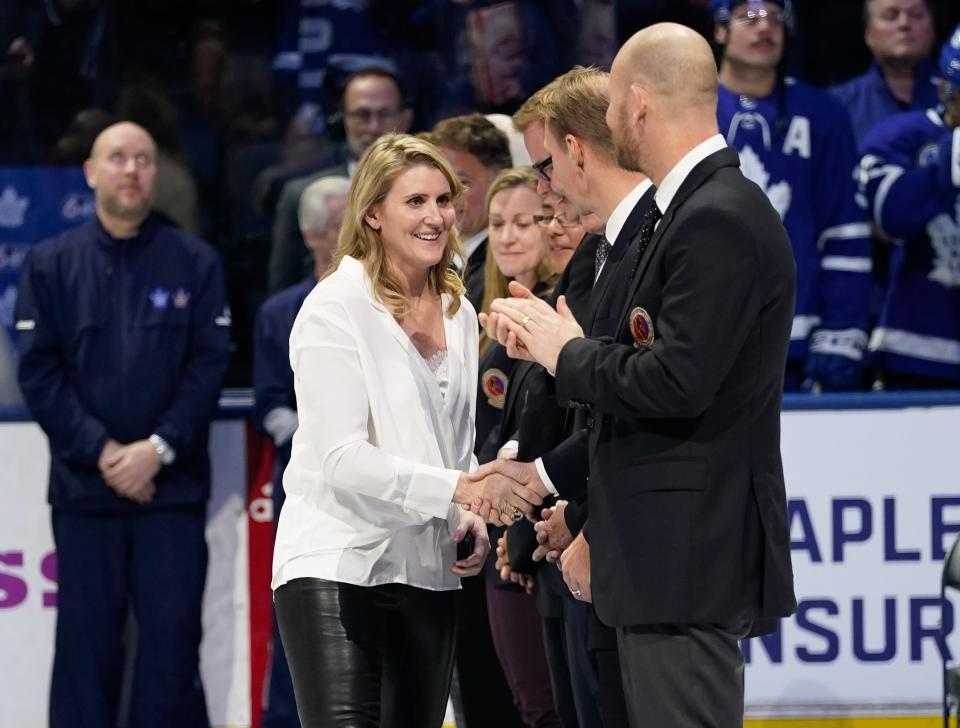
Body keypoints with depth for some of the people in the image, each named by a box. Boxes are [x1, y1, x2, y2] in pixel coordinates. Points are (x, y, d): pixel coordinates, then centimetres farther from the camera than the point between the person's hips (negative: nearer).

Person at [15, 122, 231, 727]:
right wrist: (99, 449, -10)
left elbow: (209, 364, -1)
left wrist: (159, 448, -12)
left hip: (174, 488, 0)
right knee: (87, 645, 2)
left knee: (172, 642, -1)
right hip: (83, 488, 0)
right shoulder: (51, 265, 6)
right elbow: (39, 372, 0)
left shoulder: (195, 263, 5)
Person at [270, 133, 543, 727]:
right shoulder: (336, 307, -8)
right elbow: (343, 456, -15)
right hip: (338, 563, -6)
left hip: (429, 571, 6)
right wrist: (461, 489, -23)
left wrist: (471, 517, 3)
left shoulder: (458, 314, 13)